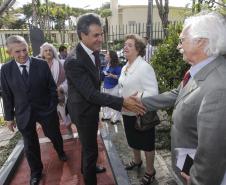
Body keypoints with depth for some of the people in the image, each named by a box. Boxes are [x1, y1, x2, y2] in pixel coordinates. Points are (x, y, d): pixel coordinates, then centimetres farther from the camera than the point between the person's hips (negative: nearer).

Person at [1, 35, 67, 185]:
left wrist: (53, 107, -6)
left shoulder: (42, 64, -10)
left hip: (46, 110, -1)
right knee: (30, 145, 15)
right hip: (24, 114, 1)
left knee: (55, 135, 18)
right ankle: (36, 171, 40)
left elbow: (52, 87, -4)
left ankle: (61, 152, 53)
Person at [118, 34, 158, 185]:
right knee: (133, 140, 25)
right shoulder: (125, 68, 8)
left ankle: (150, 171, 34)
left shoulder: (144, 67, -19)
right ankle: (137, 161, 51)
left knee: (146, 143, 11)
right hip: (127, 112, 8)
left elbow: (153, 91, -25)